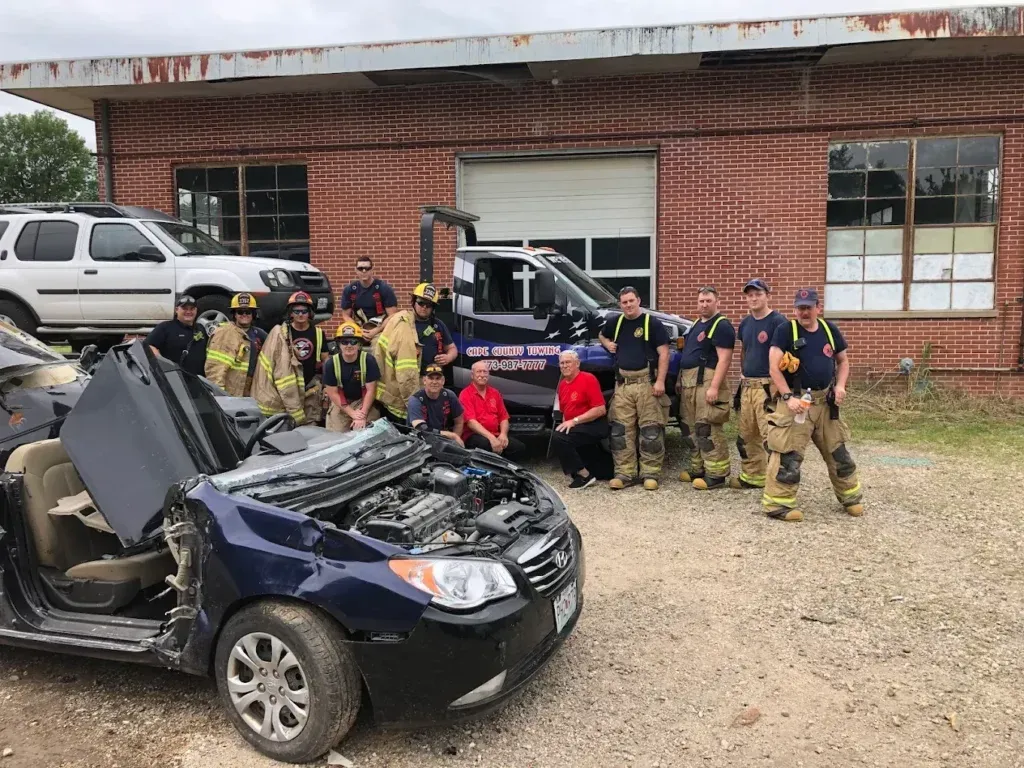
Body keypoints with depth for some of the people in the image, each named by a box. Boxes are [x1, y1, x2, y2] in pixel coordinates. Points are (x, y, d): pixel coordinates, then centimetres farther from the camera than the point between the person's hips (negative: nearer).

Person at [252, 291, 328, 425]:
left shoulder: (318, 333, 7)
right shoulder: (280, 333, 0)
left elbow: (325, 361, 11)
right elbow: (270, 360, 5)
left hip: (310, 391, 2)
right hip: (285, 390, -2)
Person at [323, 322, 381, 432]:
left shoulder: (368, 360, -15)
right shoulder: (331, 363, -11)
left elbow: (371, 390, -12)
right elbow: (332, 393, -8)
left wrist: (363, 415, -19)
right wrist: (351, 413, -16)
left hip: (363, 401, -1)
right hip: (340, 403, 1)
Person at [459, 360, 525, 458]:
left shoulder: (495, 393, 16)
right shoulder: (466, 394, -4)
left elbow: (503, 417, 15)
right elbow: (471, 421, -16)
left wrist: (503, 434, -7)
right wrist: (491, 437, -25)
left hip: (495, 435, 6)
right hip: (474, 435, -5)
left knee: (520, 447, -18)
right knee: (486, 445, -39)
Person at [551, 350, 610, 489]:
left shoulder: (588, 379, -12)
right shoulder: (562, 384, 13)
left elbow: (601, 410, -19)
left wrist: (574, 421, -21)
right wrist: (565, 423, 2)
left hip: (594, 426, -9)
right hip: (575, 427, 9)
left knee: (558, 437, -26)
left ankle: (584, 475, -17)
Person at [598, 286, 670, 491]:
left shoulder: (652, 323, -1)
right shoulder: (615, 322, 13)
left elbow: (663, 353, -5)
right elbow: (602, 335, 35)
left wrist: (660, 381, -14)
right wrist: (607, 343, 11)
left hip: (646, 382, -5)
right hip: (622, 383, 5)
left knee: (651, 430, -3)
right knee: (620, 430, 3)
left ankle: (651, 474, 5)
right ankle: (624, 473, 9)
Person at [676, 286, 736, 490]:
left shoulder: (722, 325, -10)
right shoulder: (697, 324, 19)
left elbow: (724, 359, -18)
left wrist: (714, 387, -25)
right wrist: (680, 379, 21)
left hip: (706, 382, -10)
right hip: (689, 381, 10)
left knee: (708, 430, -10)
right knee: (690, 428, 13)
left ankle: (716, 474, -5)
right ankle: (698, 469, 22)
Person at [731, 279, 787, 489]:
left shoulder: (778, 321, -10)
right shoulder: (745, 323, 14)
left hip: (768, 386, -8)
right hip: (747, 386, 8)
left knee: (771, 436, -10)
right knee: (746, 435, 14)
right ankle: (752, 475, 25)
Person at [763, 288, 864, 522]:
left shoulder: (830, 330, 7)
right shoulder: (785, 330, -7)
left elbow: (843, 361, 18)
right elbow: (774, 367, -13)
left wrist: (840, 385, 0)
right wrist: (788, 397, -20)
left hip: (825, 402, 5)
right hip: (796, 401, -5)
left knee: (838, 452, 15)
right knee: (788, 456, -9)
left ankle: (851, 496, 31)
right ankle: (778, 503, -1)